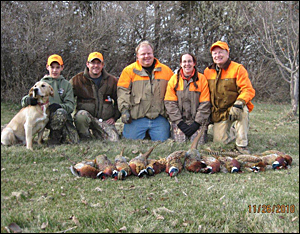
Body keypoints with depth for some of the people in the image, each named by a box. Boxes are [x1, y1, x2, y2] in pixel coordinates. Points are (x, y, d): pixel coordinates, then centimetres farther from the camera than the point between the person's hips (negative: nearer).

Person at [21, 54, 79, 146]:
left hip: (64, 117, 2)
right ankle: (53, 138, -12)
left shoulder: (66, 84, 16)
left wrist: (59, 106, -19)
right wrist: (29, 100, -20)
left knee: (74, 140, -21)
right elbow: (24, 100, 6)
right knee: (61, 113, -36)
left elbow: (71, 105, 3)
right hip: (45, 117, -2)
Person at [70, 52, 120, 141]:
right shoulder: (77, 80, 1)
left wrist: (115, 117, 9)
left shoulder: (112, 81, 8)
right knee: (81, 114, -37)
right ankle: (85, 139, -10)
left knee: (114, 140, -17)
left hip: (105, 120, 2)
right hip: (86, 117, -2)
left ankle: (96, 133, 15)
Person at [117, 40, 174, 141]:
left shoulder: (166, 70, 12)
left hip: (159, 119, 2)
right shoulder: (129, 70, 6)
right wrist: (124, 110, -10)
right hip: (136, 118, -2)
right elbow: (123, 91, 1)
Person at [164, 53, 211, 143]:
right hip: (179, 121, 1)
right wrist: (180, 122, -8)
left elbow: (205, 103, 0)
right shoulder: (174, 79, 5)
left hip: (198, 121, 0)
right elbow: (170, 103, 1)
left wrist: (197, 123, -9)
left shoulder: (202, 79, 3)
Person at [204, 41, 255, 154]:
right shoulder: (207, 72, 6)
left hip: (234, 110, -4)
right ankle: (232, 130, 29)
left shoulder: (237, 68, -7)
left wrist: (239, 103, -31)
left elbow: (248, 90, -14)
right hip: (218, 114, 4)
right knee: (219, 141, -6)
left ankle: (242, 144, -22)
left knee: (242, 110, -37)